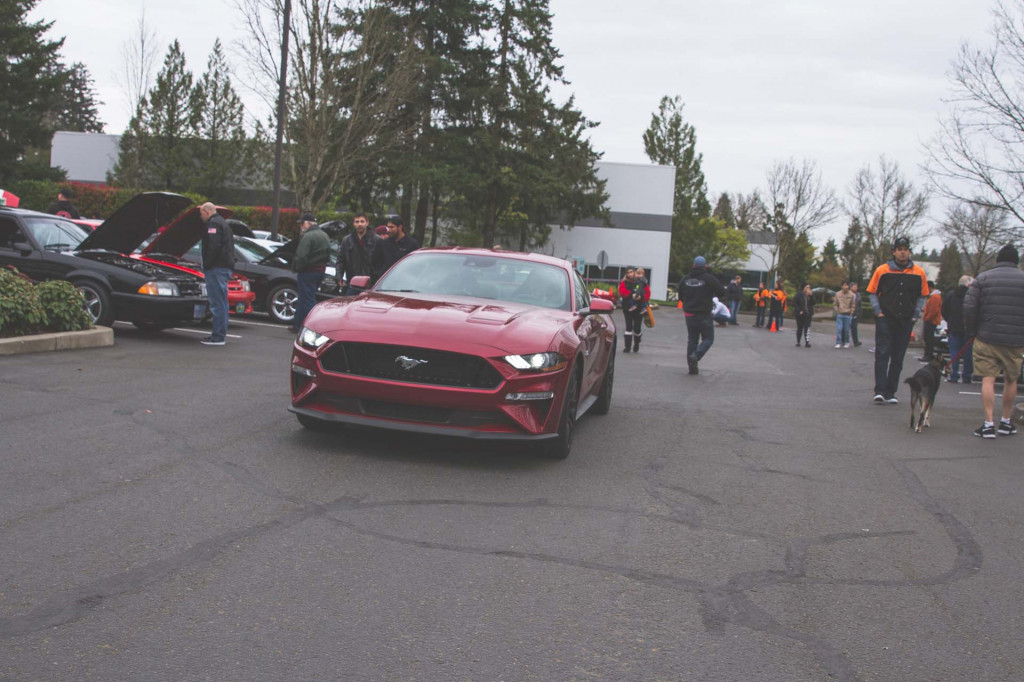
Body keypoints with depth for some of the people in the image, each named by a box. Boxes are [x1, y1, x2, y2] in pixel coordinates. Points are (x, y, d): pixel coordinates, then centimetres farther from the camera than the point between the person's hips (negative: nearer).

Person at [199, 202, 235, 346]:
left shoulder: (213, 224, -9)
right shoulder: (222, 222, 23)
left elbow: (213, 247, -20)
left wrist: (207, 265, -16)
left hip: (217, 268, -11)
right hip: (225, 266, 11)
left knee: (217, 302, -10)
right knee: (221, 301, 15)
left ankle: (218, 337, -11)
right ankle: (221, 334, 21)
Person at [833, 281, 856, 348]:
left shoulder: (852, 295, -2)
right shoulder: (838, 294, 2)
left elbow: (853, 306, 2)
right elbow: (836, 304, 10)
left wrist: (851, 314, -2)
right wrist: (837, 311, 2)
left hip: (848, 315, -1)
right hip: (840, 314, 1)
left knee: (847, 330, 1)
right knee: (839, 329, -5)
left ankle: (846, 342, 14)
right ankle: (838, 343, -1)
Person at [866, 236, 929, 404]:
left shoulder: (918, 272, 5)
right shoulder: (882, 270, 0)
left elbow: (922, 296, 13)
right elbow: (872, 292, 6)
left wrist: (915, 315, 3)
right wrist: (878, 311, -5)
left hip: (906, 321, 2)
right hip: (885, 319, -2)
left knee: (898, 358, 6)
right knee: (882, 354, -8)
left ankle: (890, 393, 11)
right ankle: (880, 391, -9)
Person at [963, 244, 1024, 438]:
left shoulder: (983, 278, 1)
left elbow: (969, 307, -5)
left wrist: (973, 331, 7)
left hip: (987, 337, -1)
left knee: (988, 379, 0)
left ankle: (988, 424, -6)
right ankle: (1006, 422, 24)